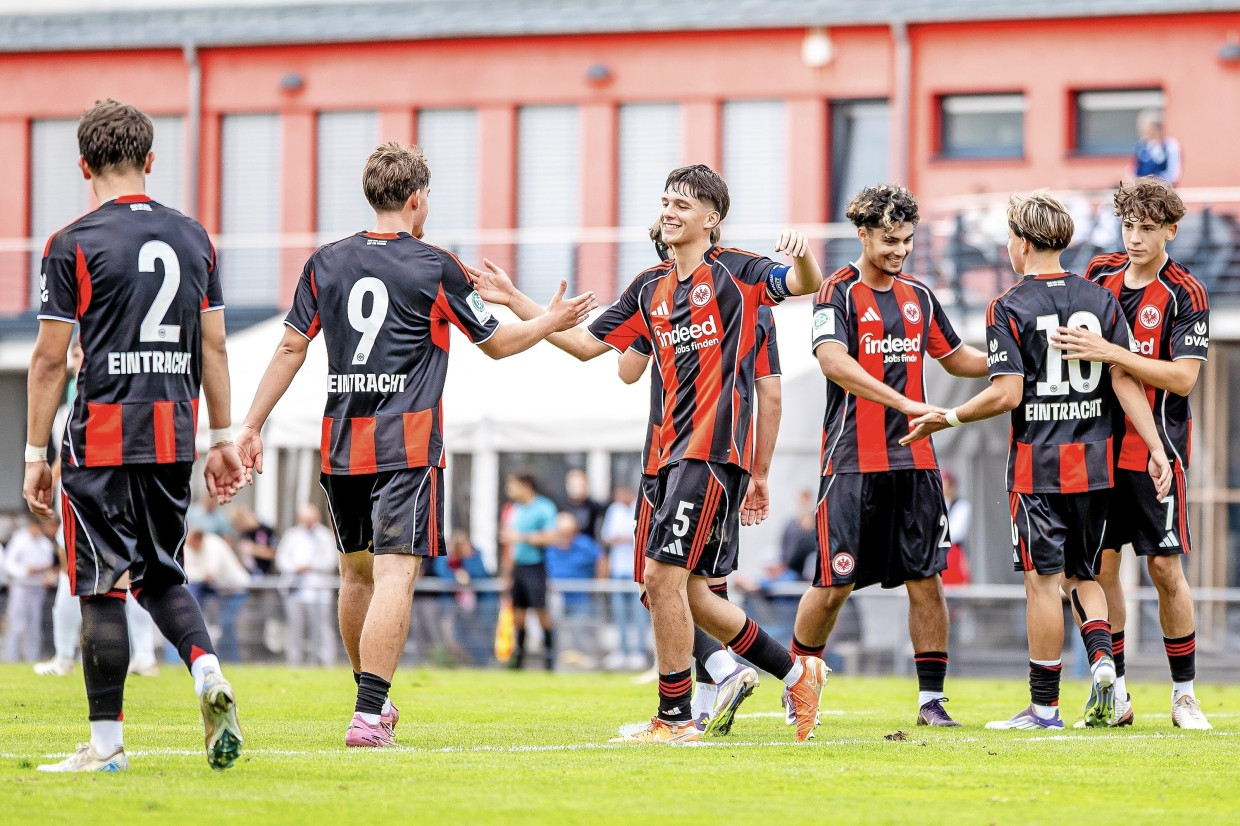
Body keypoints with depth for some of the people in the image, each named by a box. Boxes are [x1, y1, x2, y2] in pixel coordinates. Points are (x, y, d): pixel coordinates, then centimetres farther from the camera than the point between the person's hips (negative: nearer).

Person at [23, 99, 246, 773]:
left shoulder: (74, 244, -7)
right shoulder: (193, 238, 8)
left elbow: (50, 359, -6)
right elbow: (213, 349, 11)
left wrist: (36, 454, 0)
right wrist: (222, 439, 16)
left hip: (101, 438, -5)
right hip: (174, 436, 5)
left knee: (102, 589, 1)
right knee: (161, 576, 17)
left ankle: (106, 742, 2)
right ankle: (208, 672, -8)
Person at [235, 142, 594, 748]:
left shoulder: (326, 263, 7)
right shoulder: (435, 267, -3)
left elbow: (291, 347, 7)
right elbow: (496, 343, 7)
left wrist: (252, 425, 12)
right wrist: (551, 321, 25)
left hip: (341, 443, 5)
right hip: (407, 445, -5)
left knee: (357, 573, 19)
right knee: (395, 577, -10)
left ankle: (372, 698, 32)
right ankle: (369, 716, -21)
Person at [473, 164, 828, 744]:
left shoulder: (734, 272, -2)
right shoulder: (651, 289, 17)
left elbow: (805, 284, -15)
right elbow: (587, 344, 21)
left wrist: (801, 254, -38)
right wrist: (514, 300, 17)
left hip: (715, 449, -8)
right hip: (674, 452, 8)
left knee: (664, 575, -14)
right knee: (690, 596, 10)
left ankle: (675, 719, -5)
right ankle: (798, 673, 25)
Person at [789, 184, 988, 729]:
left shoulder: (919, 297, 13)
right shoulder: (839, 292, -6)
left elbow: (956, 358, 27)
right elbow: (833, 361, -22)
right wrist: (904, 402, -30)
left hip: (914, 460, 5)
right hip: (854, 461, -5)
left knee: (926, 581, 0)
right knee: (834, 584, -2)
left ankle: (931, 699, 5)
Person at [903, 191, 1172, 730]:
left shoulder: (1009, 308, -7)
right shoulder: (1101, 301, 6)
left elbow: (1008, 393, -13)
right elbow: (1126, 381, 0)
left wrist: (948, 418, -1)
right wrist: (1155, 447, 0)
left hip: (1036, 465, -4)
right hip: (1094, 463, 4)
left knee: (1044, 580, 0)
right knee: (1082, 574, 17)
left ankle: (1044, 706, 2)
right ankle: (1101, 655, -9)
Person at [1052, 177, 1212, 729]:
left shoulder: (1185, 294, -8)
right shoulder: (1100, 274, 7)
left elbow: (1183, 377, -18)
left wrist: (1108, 352, -23)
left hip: (1156, 449, -4)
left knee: (1166, 568, -3)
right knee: (1099, 564, 2)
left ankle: (1184, 693, 8)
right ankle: (1114, 691, 9)